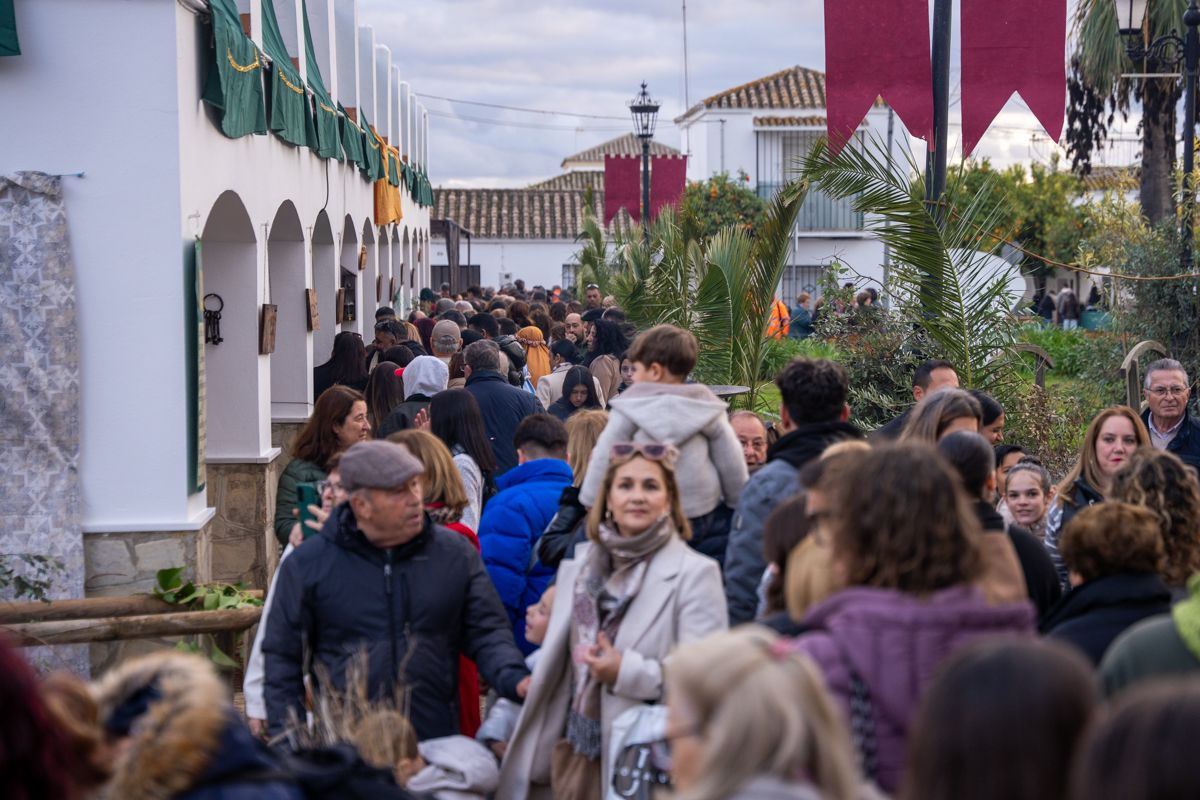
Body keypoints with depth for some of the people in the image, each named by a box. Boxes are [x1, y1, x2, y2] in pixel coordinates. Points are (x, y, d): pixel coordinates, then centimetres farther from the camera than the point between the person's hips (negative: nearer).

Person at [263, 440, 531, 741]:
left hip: (438, 742, 2)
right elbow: (283, 658, 5)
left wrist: (515, 680, -11)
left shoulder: (456, 554, 5)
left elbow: (486, 632, 8)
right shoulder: (307, 565, 0)